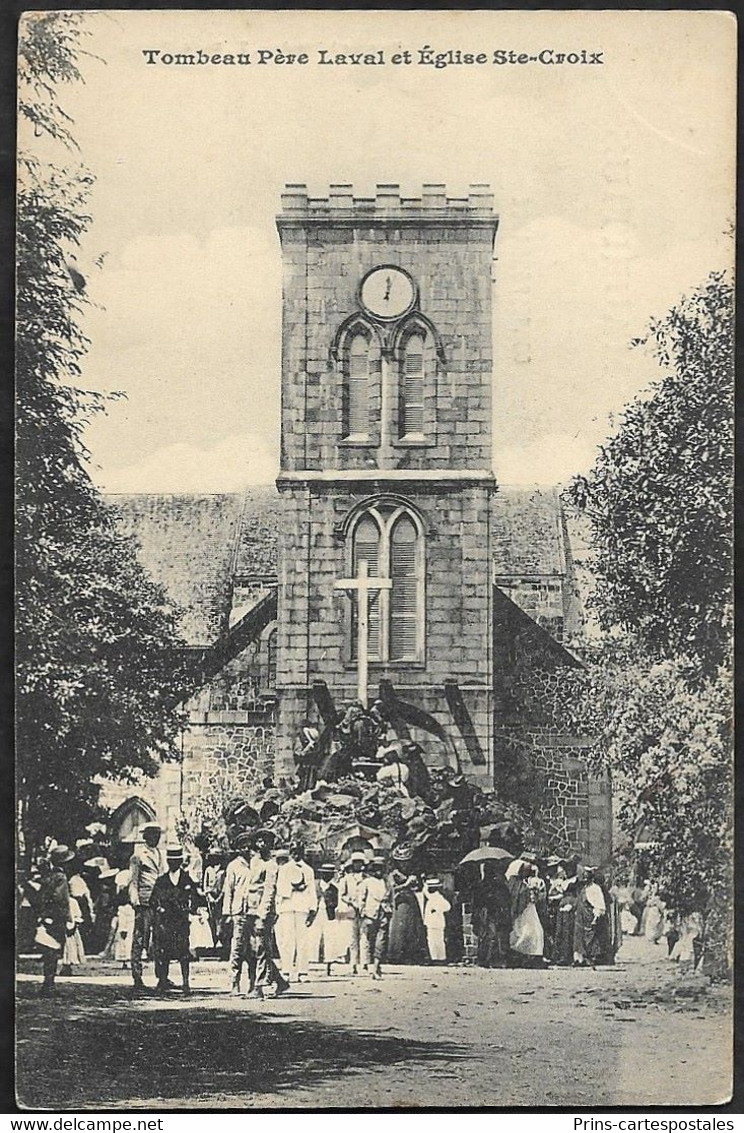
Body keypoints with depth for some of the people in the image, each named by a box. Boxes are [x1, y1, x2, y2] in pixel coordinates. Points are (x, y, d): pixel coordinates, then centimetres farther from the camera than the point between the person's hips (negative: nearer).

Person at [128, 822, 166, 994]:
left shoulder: (159, 853, 18)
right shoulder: (138, 855, -2)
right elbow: (133, 881, -4)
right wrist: (135, 901, -12)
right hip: (144, 902, -6)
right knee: (139, 940, -5)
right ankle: (137, 979, -3)